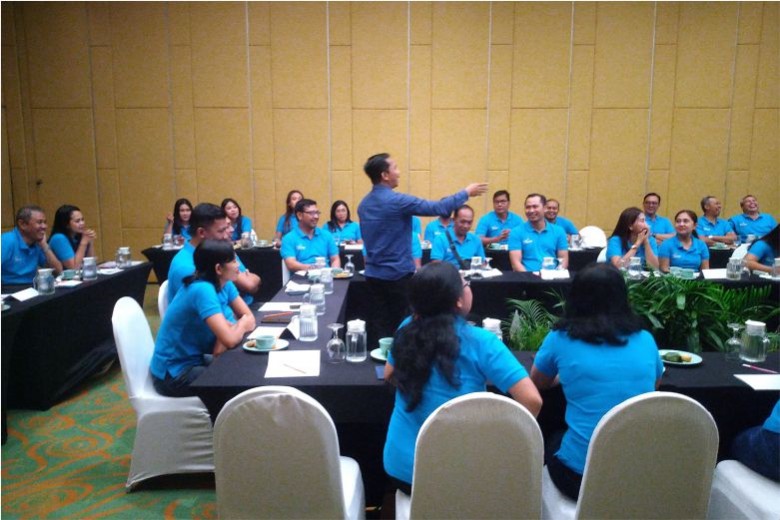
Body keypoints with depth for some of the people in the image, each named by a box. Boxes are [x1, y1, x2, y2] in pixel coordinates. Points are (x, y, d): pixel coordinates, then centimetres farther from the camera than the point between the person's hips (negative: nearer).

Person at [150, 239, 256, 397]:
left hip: (194, 359, 8)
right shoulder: (202, 290, -27)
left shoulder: (224, 284, -2)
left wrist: (234, 327, -21)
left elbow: (250, 319, 0)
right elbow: (230, 340, -33)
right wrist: (241, 325, -11)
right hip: (173, 373, -8)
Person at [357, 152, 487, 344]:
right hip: (397, 273, -7)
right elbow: (437, 208, -15)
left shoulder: (364, 204, 7)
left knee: (379, 321, 11)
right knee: (400, 324, 5)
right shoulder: (396, 201, -18)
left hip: (374, 273, 7)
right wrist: (466, 193, -3)